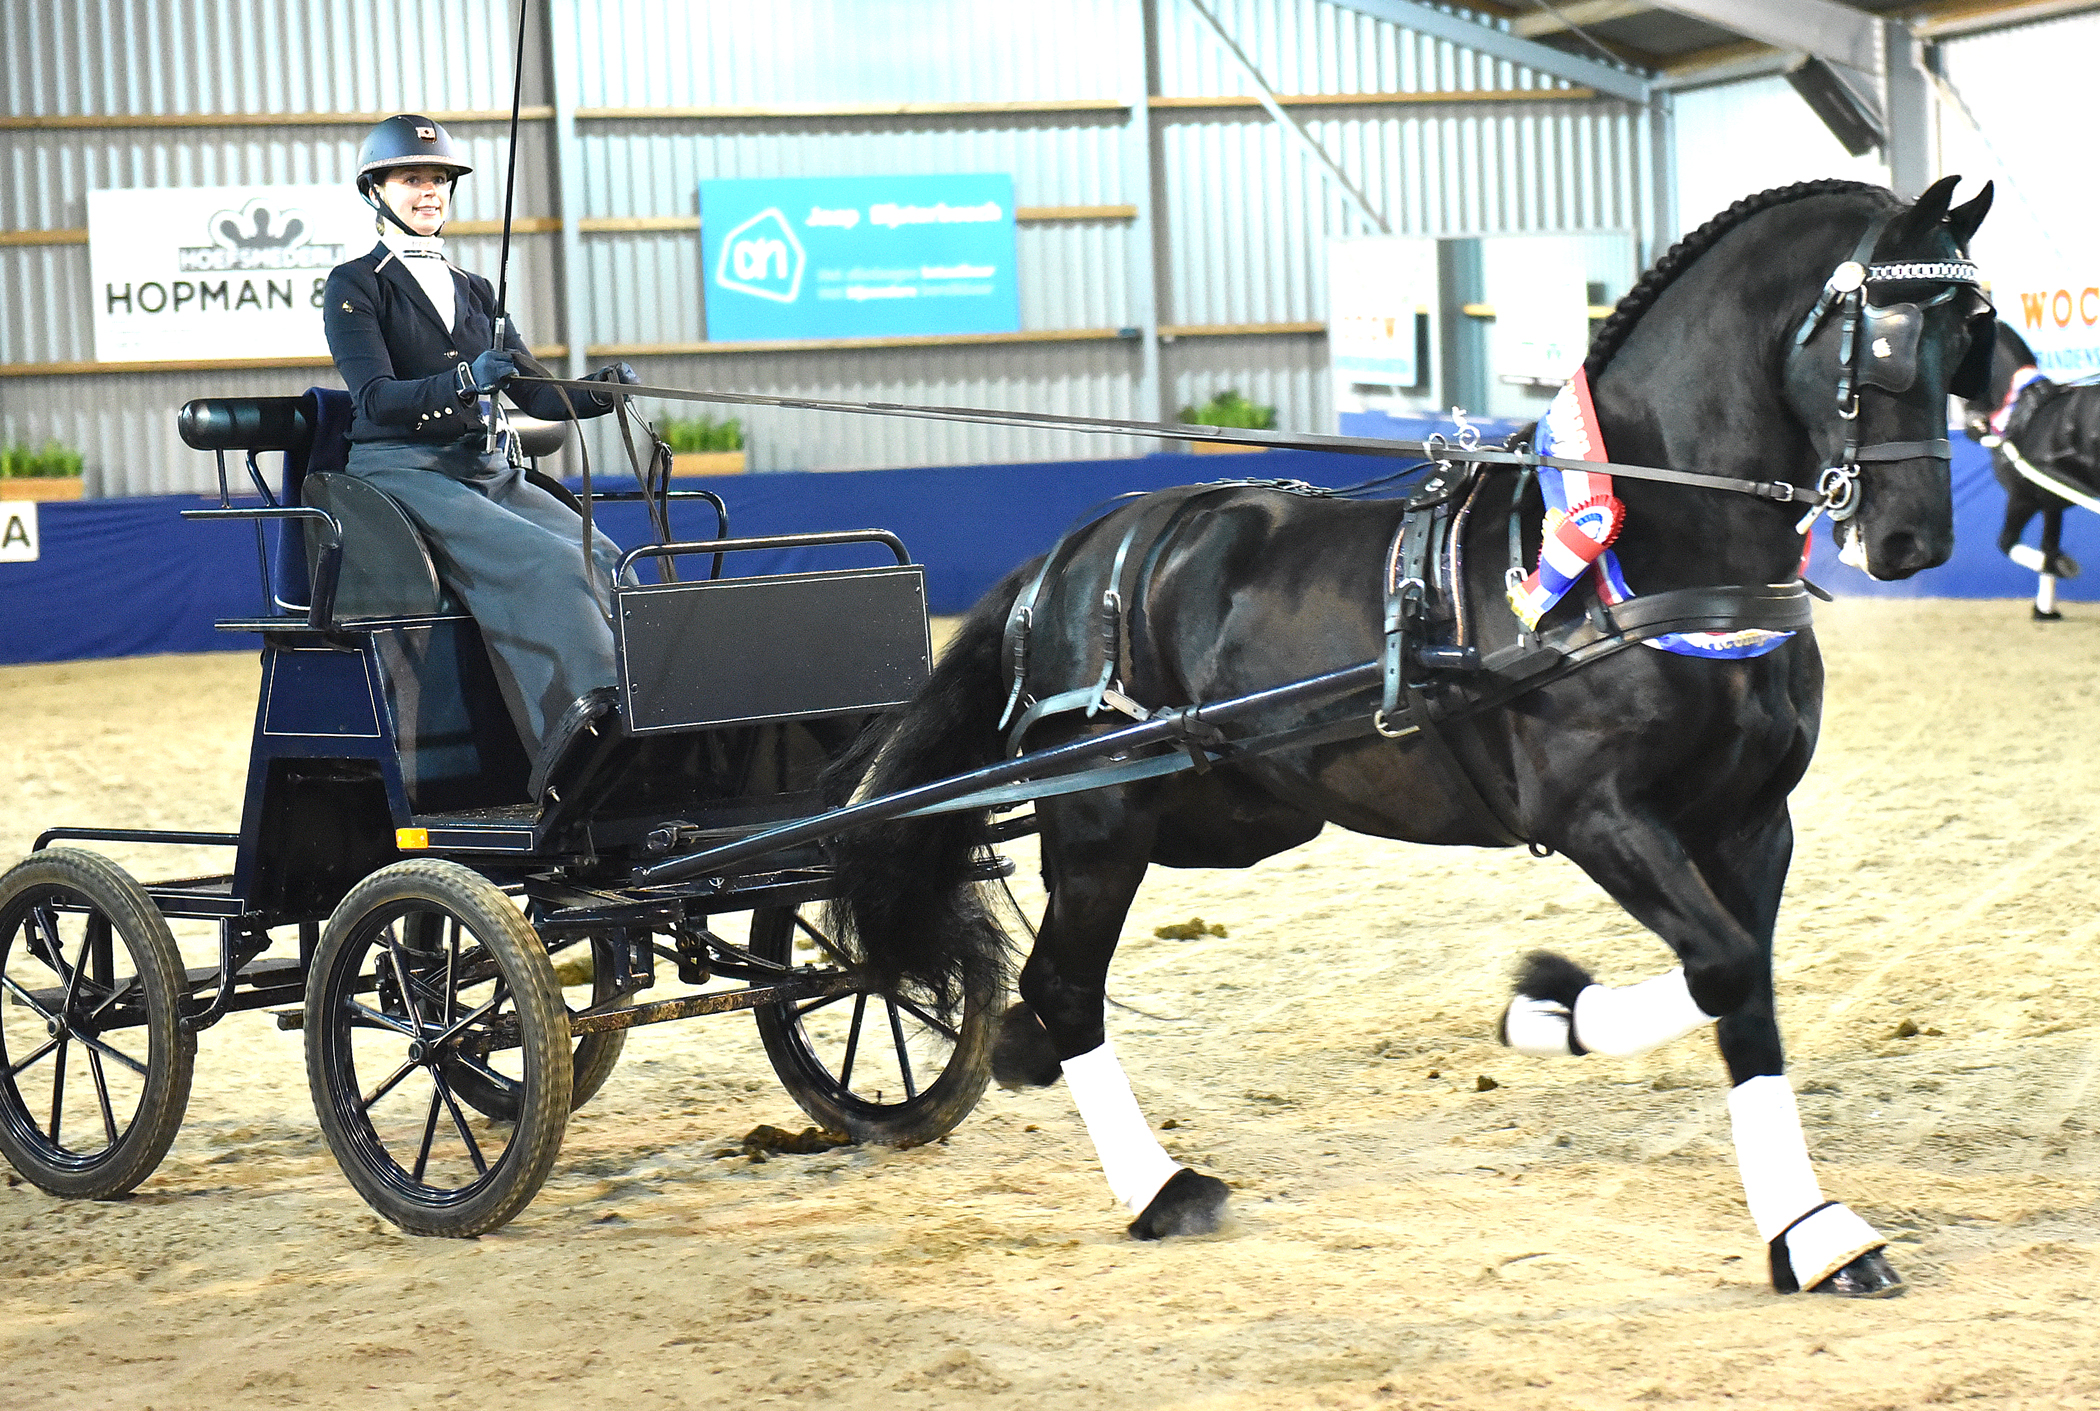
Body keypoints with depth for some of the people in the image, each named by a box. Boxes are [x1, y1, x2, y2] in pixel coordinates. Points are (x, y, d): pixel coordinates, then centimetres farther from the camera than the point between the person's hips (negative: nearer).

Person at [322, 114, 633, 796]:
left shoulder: (474, 291, 22)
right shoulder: (354, 285, 3)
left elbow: (533, 393, 15)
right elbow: (374, 398, -11)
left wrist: (601, 390, -6)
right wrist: (464, 381, -28)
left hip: (490, 473, 6)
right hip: (402, 471, -6)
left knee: (606, 562, -21)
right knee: (545, 565, -31)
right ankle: (585, 717, -42)